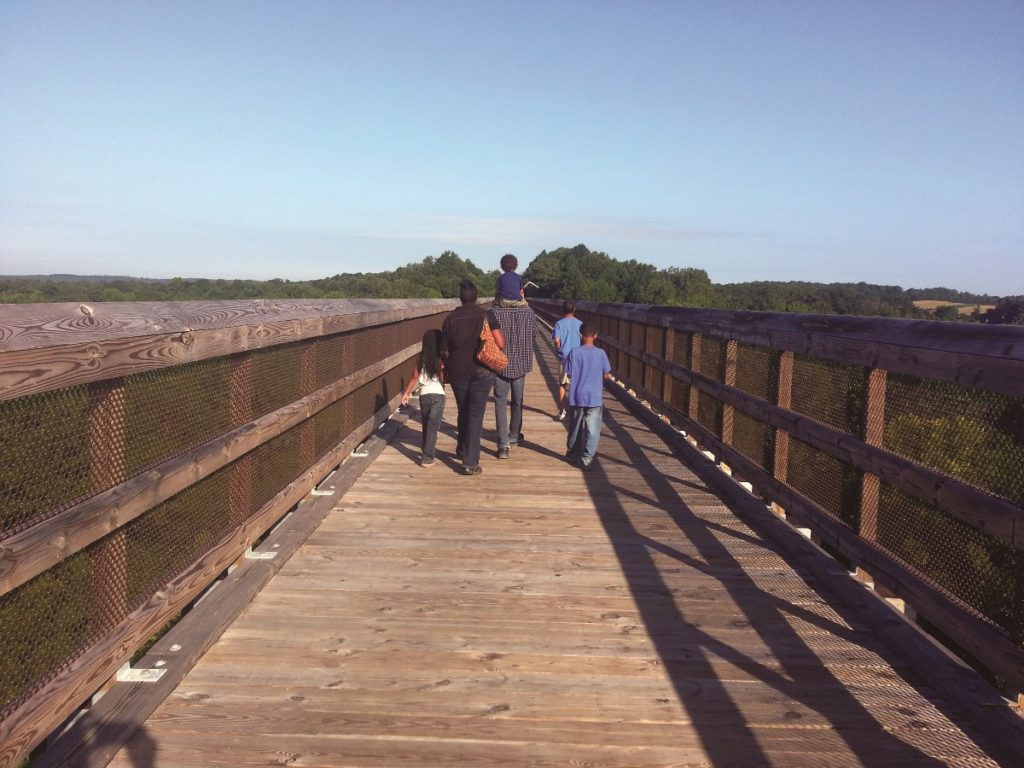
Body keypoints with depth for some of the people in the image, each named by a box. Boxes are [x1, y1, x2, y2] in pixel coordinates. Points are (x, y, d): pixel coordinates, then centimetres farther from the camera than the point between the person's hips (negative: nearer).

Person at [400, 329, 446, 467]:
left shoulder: (420, 358, 2)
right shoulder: (441, 359, -7)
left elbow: (415, 377, 3)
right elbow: (443, 379, -8)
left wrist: (406, 393, 11)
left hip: (424, 394, 4)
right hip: (438, 394, -4)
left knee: (426, 424, 21)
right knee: (433, 426, -3)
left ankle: (426, 447, 37)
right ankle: (427, 457, -9)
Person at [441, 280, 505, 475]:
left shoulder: (450, 319, -1)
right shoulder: (487, 316, -6)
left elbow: (445, 351, 2)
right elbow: (501, 344, -11)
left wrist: (446, 371, 17)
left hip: (458, 371, 2)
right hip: (482, 371, -2)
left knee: (463, 412, 20)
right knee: (476, 415, 0)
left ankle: (463, 450, 34)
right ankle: (470, 462, -4)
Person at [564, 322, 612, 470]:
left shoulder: (574, 352, -6)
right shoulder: (601, 353, -5)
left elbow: (568, 375, -4)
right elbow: (607, 375, 1)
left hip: (577, 397, 1)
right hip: (594, 397, -1)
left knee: (575, 428, 17)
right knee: (592, 430, 3)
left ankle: (572, 453, 32)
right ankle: (586, 460, -3)